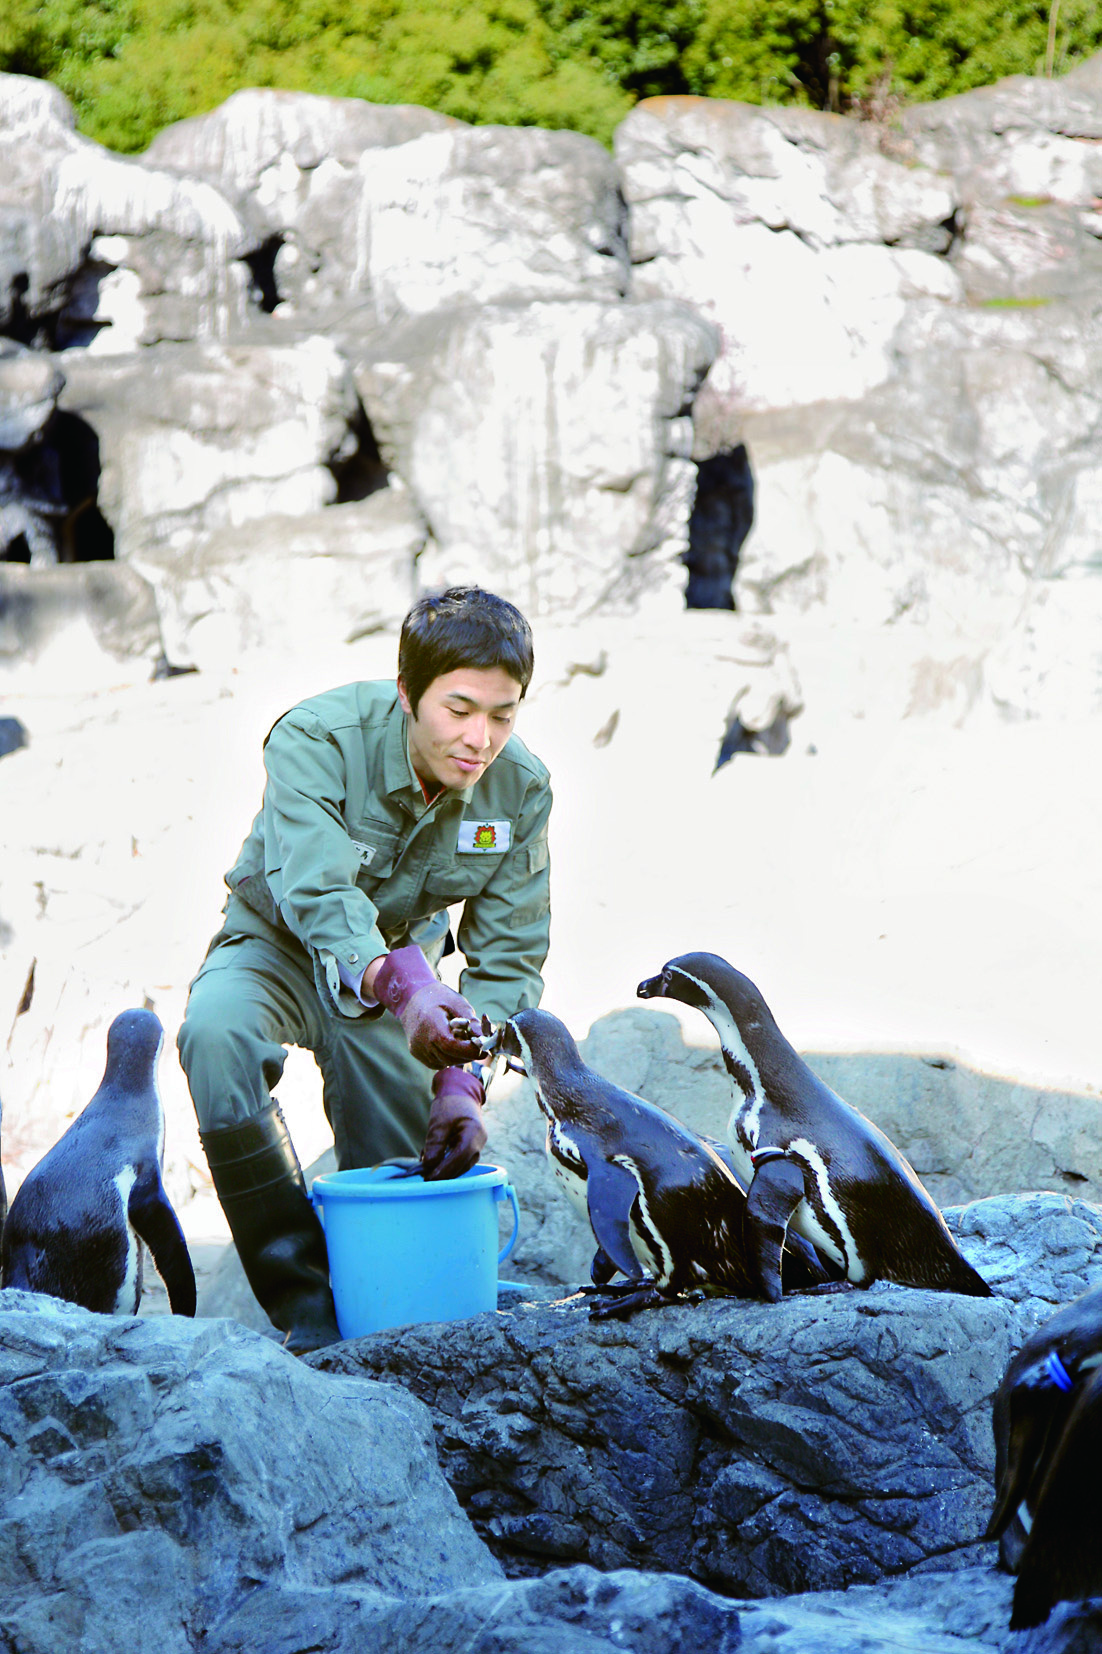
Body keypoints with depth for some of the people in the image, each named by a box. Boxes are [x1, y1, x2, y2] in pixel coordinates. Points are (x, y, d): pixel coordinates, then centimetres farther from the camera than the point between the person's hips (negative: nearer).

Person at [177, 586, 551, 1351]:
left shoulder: (521, 788, -17)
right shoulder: (317, 739, -30)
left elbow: (508, 960, -13)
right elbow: (317, 894, -43)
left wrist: (463, 1082, -29)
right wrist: (399, 986, -62)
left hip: (403, 960, 3)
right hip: (280, 946, -3)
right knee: (217, 1031, -35)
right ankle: (305, 1303, -29)